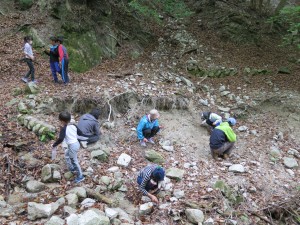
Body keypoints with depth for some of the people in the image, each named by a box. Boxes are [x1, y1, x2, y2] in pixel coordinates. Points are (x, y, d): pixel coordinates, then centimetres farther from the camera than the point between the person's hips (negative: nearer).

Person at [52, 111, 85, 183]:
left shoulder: (63, 129, -18)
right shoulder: (73, 126, 2)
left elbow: (60, 139, -27)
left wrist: (54, 145, -14)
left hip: (72, 146, -8)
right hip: (77, 143, 8)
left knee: (74, 161, 5)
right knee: (66, 154, 31)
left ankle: (80, 176, 15)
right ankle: (71, 168, 42)